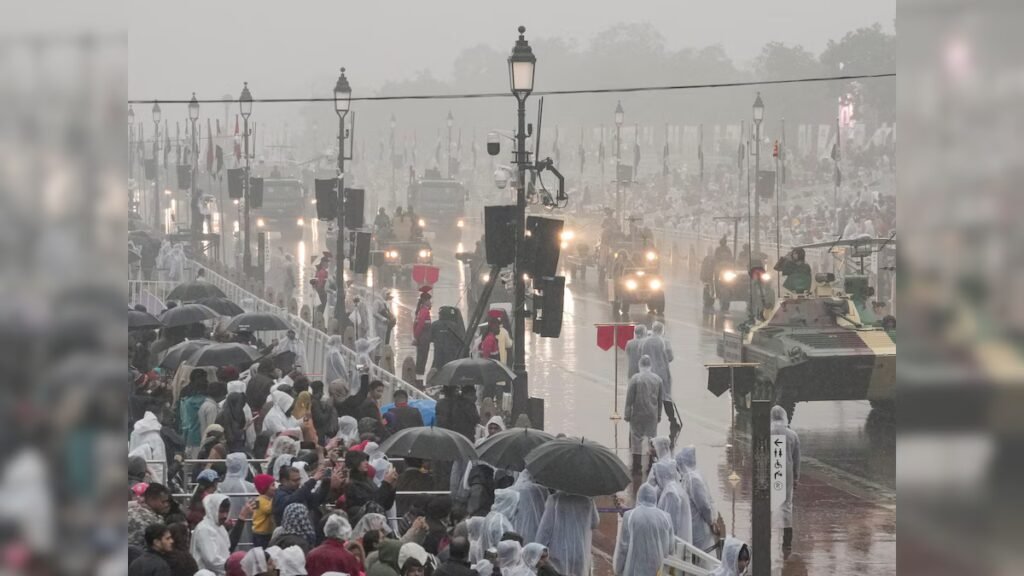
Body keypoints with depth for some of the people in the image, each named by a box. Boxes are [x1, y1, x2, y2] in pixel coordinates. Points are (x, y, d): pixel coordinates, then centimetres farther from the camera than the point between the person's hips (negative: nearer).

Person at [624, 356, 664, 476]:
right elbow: (660, 399, 9)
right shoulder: (657, 379, 1)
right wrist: (659, 415, 18)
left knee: (636, 440, 4)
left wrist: (627, 414, -1)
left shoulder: (635, 379, -11)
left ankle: (637, 468, 3)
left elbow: (629, 398, -9)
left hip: (638, 415, -3)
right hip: (652, 415, 3)